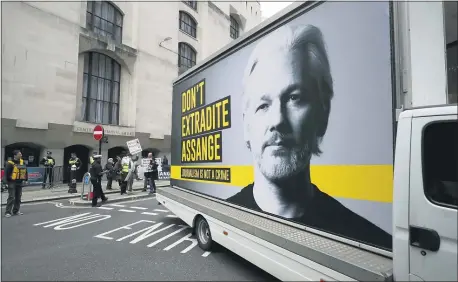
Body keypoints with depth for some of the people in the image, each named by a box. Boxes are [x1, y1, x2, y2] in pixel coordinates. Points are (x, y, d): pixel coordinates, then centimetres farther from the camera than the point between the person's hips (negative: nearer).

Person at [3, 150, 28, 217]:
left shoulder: (22, 162, 6)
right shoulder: (10, 163, -14)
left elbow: (25, 170, 14)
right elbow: (6, 172, -15)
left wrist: (25, 178, 11)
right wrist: (6, 181, -18)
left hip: (19, 182, 7)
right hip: (12, 182, -7)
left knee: (18, 197, 12)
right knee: (11, 197, -7)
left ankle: (16, 211, 23)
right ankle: (7, 212, 1)